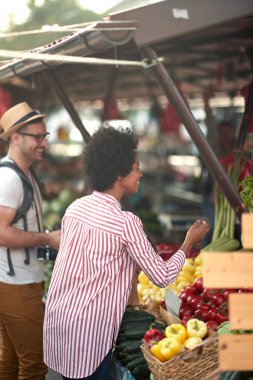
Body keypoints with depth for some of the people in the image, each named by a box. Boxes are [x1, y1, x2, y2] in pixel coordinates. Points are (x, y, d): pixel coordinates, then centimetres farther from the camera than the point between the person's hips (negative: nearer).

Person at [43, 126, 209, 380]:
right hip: (88, 327, -7)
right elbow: (162, 277, -11)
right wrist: (189, 241, 4)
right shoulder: (125, 222, -17)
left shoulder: (75, 207, 3)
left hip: (57, 315, 7)